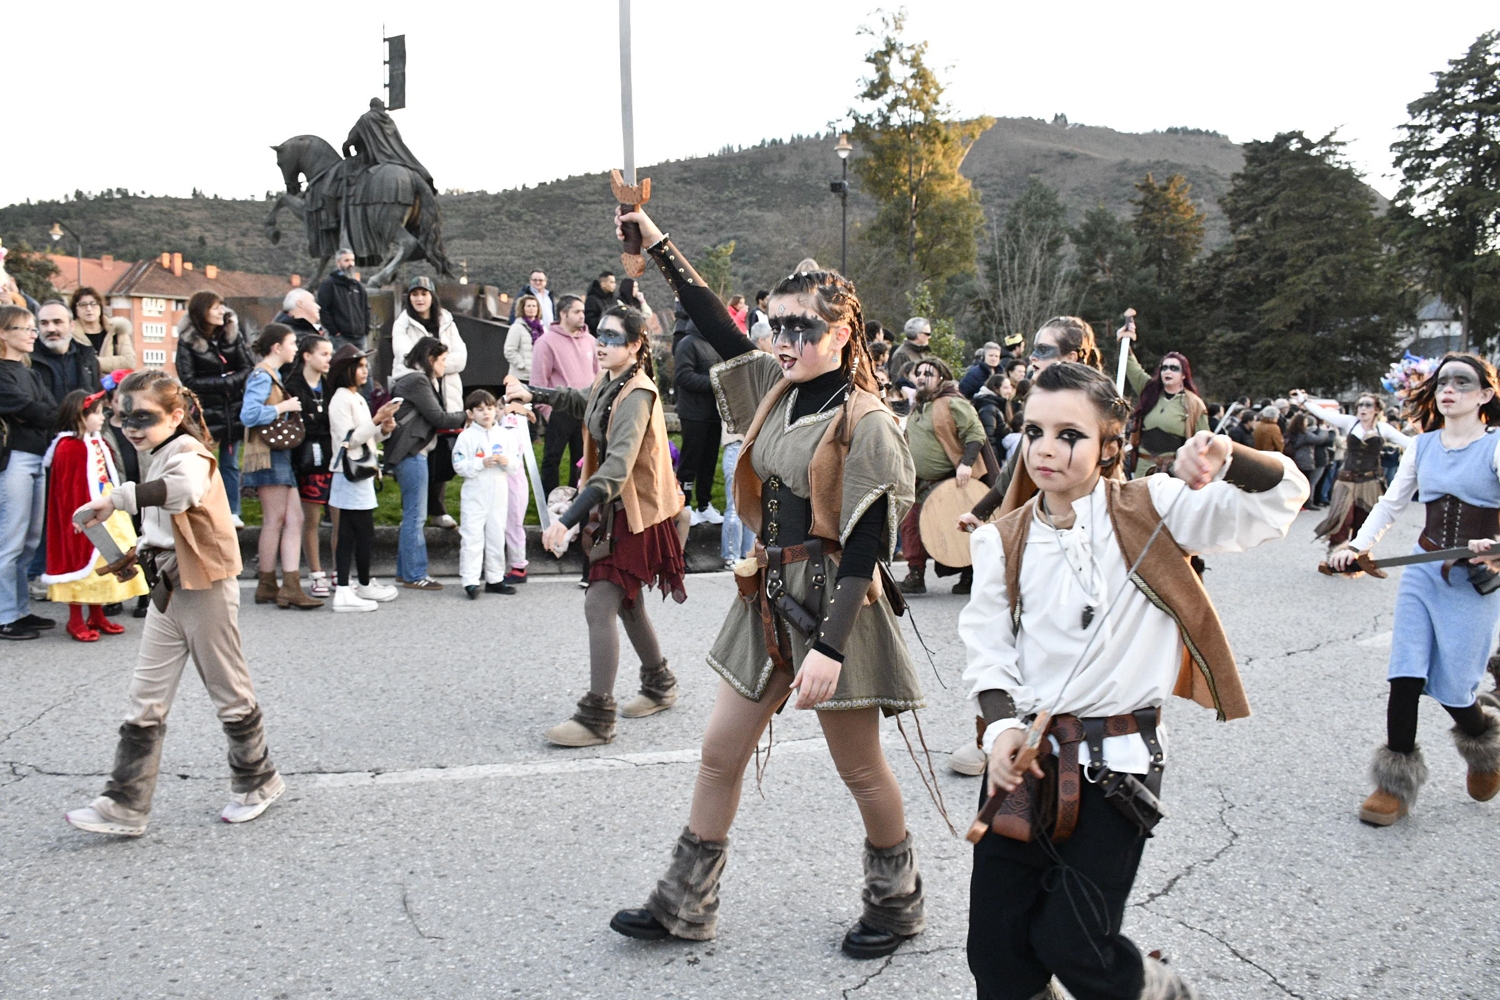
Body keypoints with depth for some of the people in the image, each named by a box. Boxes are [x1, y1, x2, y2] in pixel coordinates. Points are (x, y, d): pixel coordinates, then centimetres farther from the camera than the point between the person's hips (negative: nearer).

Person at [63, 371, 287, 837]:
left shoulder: (189, 453, -15)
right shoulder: (155, 460, 14)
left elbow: (184, 488, -41)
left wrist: (118, 498, -45)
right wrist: (136, 556, 11)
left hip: (205, 590, -8)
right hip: (167, 591, 8)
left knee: (229, 691, 6)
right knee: (145, 701, 5)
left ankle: (258, 781, 24)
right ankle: (125, 805, 8)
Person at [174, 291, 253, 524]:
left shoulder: (232, 334, 4)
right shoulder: (187, 341, -5)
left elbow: (248, 368, 1)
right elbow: (189, 380, -9)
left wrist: (230, 381, -16)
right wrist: (225, 382, -11)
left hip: (233, 409, 3)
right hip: (205, 411, -3)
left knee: (230, 463, 9)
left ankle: (232, 512, 14)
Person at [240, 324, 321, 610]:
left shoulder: (274, 375, 20)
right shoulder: (261, 376, -10)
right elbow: (249, 414, -22)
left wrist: (292, 409, 9)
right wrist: (284, 407, -15)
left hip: (280, 455, 10)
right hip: (267, 455, -10)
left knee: (294, 519, 3)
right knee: (275, 520, -4)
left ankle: (290, 586, 2)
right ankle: (267, 585, 4)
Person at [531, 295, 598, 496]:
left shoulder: (589, 340, 8)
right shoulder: (547, 342, -9)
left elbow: (597, 374, 16)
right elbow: (538, 380, -10)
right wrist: (546, 410, -11)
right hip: (560, 411, -5)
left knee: (581, 458, 14)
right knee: (552, 458, 4)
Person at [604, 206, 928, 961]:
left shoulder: (865, 423, -16)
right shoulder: (778, 391, 4)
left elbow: (866, 548, -19)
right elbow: (717, 326, 14)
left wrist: (831, 647, -25)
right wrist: (655, 241, 13)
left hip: (834, 608, -7)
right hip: (770, 597, 7)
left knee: (859, 767, 8)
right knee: (721, 750, 10)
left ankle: (897, 902, 31)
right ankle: (685, 905, 24)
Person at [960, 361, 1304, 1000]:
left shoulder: (1151, 511, -4)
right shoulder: (1003, 542, 5)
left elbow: (1279, 498, -9)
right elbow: (987, 652, 5)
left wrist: (1227, 460, -29)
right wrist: (1002, 728, -12)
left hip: (1115, 762, -3)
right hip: (1022, 755, 4)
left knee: (1072, 944, -1)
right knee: (996, 947, 5)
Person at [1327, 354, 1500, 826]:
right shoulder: (1423, 446, 8)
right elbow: (1391, 504, 12)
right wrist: (1357, 546, -2)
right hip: (1422, 571, 4)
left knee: (1452, 688, -2)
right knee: (1405, 677, -3)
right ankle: (1396, 784, 7)